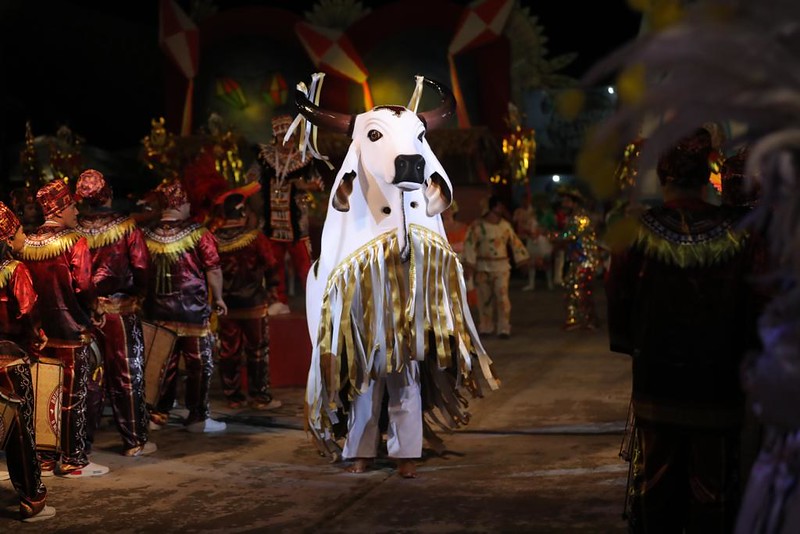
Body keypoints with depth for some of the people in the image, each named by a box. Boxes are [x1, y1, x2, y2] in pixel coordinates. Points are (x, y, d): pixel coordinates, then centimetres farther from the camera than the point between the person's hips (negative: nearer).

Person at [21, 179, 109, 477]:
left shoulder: (28, 243, 6)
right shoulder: (74, 242, -13)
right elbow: (83, 288, -16)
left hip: (41, 329, 6)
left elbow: (28, 286, 8)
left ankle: (45, 457, 19)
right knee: (73, 397, 1)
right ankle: (72, 461, 7)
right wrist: (95, 315, -1)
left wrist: (42, 317, 16)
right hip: (72, 330, -6)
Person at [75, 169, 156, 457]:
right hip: (121, 311, -2)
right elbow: (141, 268, -12)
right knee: (127, 375, 7)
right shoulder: (126, 227, -11)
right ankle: (134, 441, 13)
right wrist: (138, 295, 5)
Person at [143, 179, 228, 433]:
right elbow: (213, 270, -11)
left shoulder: (147, 236, 0)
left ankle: (157, 415, 19)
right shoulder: (198, 234, -11)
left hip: (158, 310, 4)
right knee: (200, 364, 7)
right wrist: (218, 298, 2)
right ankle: (197, 417, 11)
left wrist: (147, 301, 18)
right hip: (193, 310, -4)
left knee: (163, 364, 14)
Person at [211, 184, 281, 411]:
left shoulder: (213, 239, -6)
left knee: (229, 351, 11)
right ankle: (260, 397, 8)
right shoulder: (255, 237, -15)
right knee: (257, 351, 6)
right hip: (253, 303, -3)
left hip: (225, 305, 3)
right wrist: (268, 288, 12)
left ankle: (232, 396, 16)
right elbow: (270, 268, -7)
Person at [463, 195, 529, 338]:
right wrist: (468, 265, -18)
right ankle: (485, 328, 20)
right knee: (485, 298, 7)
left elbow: (515, 242, 13)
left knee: (502, 297, -8)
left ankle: (504, 329, -4)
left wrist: (522, 259, 14)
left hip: (501, 266, 2)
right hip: (483, 266, -2)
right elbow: (470, 244, -12)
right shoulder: (478, 224, -8)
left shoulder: (505, 225, 5)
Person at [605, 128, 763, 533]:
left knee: (654, 482, 14)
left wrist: (629, 344, 12)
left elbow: (618, 298, -4)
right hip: (718, 383, -1)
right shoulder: (737, 234, -10)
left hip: (656, 381, 1)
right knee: (712, 486, 9)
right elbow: (755, 305, -5)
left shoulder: (637, 231, -10)